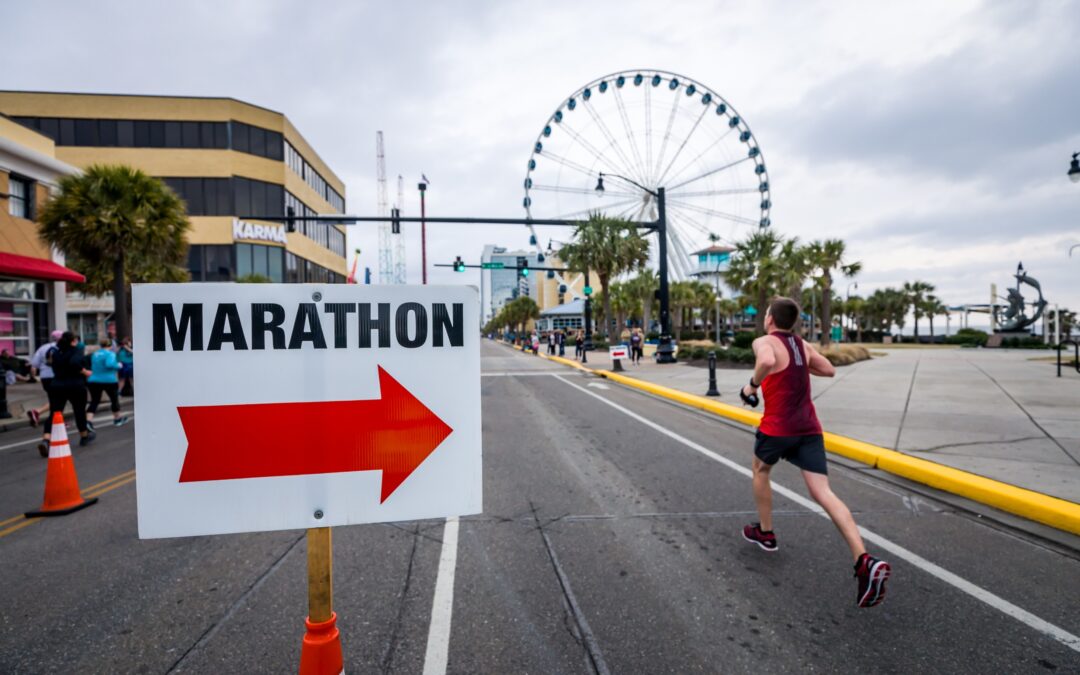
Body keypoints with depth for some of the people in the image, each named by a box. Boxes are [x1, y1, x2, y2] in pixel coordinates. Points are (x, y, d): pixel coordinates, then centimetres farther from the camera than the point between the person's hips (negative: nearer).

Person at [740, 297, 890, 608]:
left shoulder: (764, 342, -7)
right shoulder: (803, 345, 14)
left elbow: (767, 361, -30)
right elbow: (829, 370, 23)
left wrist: (752, 385, -15)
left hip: (778, 427, -5)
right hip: (809, 427, 5)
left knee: (760, 470, 24)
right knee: (823, 492, -2)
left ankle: (765, 533, 34)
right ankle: (864, 561, -17)